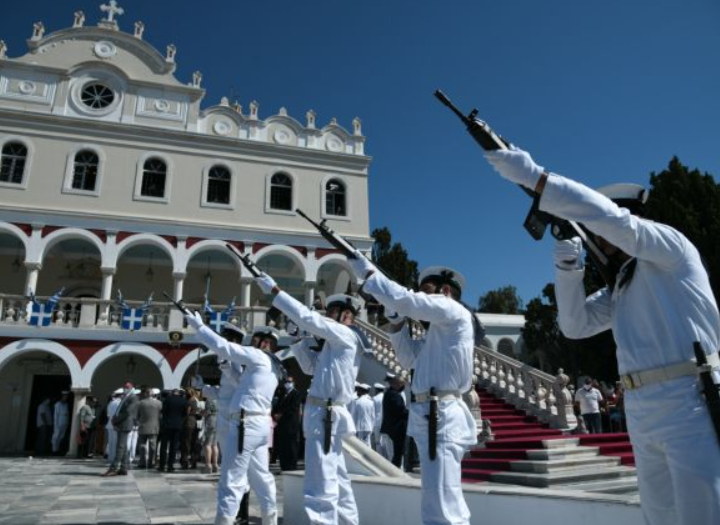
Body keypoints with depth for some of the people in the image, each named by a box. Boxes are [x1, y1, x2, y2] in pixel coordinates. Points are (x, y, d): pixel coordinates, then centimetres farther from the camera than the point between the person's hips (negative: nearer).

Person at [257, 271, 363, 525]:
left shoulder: (346, 336, -9)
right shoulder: (338, 343, 18)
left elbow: (309, 317, -18)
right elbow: (311, 367, 22)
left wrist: (274, 290, -15)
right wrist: (304, 337, 11)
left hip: (325, 415, -10)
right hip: (327, 414, 10)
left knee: (320, 487, -9)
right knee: (337, 481, 19)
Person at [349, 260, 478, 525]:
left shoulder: (454, 310, -5)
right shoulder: (440, 329, 23)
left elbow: (405, 300, -16)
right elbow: (409, 359, 24)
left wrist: (367, 270, -8)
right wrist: (396, 319, 14)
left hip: (442, 417, -10)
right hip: (430, 416, 10)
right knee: (440, 503, 17)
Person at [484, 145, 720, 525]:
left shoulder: (671, 244, -2)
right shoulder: (618, 287, 20)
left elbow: (610, 217, -20)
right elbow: (575, 325, 11)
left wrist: (534, 177, -23)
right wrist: (568, 265, -1)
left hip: (687, 404, -8)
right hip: (641, 414, 8)